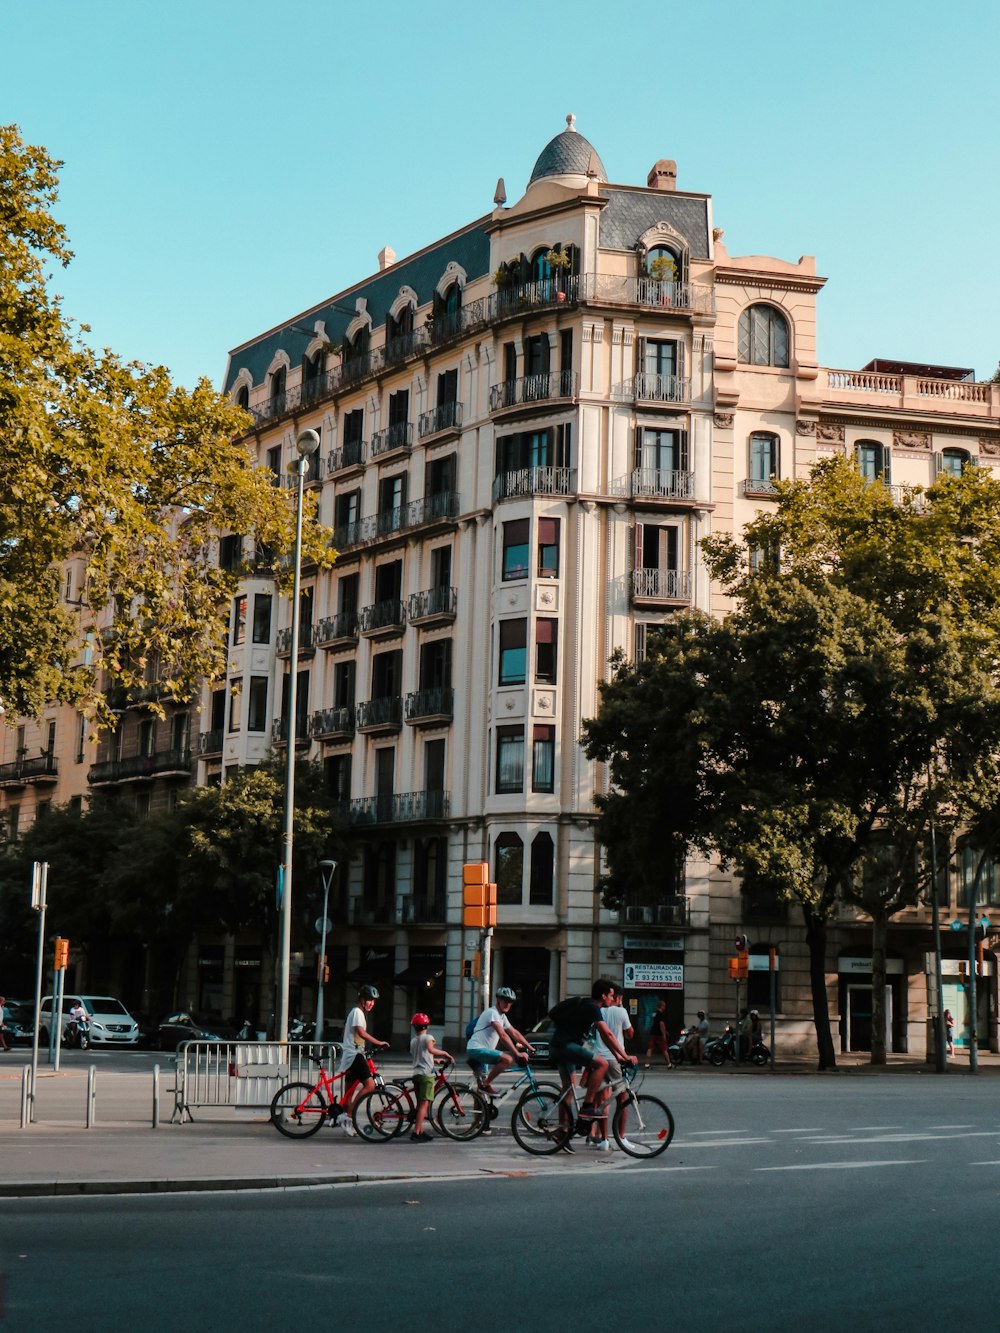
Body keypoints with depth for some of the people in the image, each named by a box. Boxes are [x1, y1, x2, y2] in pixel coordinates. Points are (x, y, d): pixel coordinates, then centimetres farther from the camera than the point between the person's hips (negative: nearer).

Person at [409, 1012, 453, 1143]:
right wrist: (445, 1053, -11)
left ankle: (420, 1132, 15)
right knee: (424, 1103, -9)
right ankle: (416, 1133, -16)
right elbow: (430, 1049, -23)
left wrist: (437, 1060, 36)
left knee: (420, 1103, 14)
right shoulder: (428, 1037, -2)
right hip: (426, 1074, -7)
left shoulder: (413, 1041, 19)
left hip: (416, 1073, 7)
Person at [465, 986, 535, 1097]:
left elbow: (515, 1033, 20)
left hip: (484, 1051, 11)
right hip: (476, 1049, -11)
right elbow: (503, 1035, -23)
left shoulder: (502, 1016, 18)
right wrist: (517, 1053, -25)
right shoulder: (492, 1012, -15)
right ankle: (485, 1084, -15)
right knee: (508, 1059, -24)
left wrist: (530, 1047, 13)